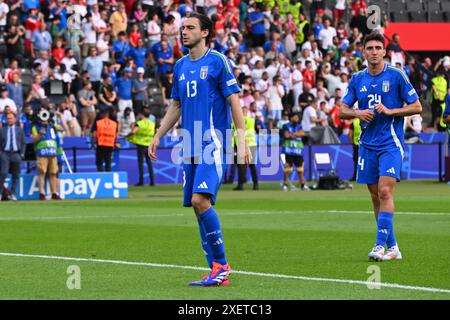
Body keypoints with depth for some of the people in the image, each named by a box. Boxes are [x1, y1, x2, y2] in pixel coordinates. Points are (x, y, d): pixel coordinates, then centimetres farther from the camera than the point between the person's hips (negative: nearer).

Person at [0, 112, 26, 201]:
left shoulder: (20, 130, 11)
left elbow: (23, 143, 10)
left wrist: (22, 154, 0)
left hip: (16, 154, 2)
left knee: (16, 175, 4)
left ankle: (12, 194, 11)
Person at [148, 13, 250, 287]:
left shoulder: (218, 62, -5)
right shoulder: (181, 66, 15)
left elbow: (234, 101, -8)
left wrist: (242, 141, -15)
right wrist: (158, 137, 21)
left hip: (212, 144, -7)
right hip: (190, 147, 7)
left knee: (200, 200, -20)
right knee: (197, 205, 4)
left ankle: (221, 265, -11)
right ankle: (218, 271, 9)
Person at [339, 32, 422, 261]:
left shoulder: (396, 75, -4)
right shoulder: (358, 79, 9)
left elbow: (417, 107, -2)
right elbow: (343, 111, 14)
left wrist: (390, 111, -14)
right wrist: (358, 113, -7)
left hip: (391, 143, -5)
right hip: (367, 144, 5)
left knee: (385, 191, -17)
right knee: (376, 196, 6)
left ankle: (381, 245, -20)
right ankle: (392, 247, 13)